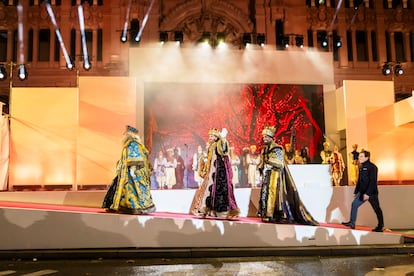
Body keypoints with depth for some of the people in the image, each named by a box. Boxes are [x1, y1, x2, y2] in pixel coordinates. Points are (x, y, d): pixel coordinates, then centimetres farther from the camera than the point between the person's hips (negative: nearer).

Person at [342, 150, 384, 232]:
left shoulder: (372, 167, -14)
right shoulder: (361, 167, 11)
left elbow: (373, 181, -20)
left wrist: (368, 193, -25)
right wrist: (356, 191, 14)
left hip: (371, 192, -8)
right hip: (362, 192, 8)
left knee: (376, 209, 5)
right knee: (354, 204, 0)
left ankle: (380, 226, 17)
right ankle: (352, 223, 5)